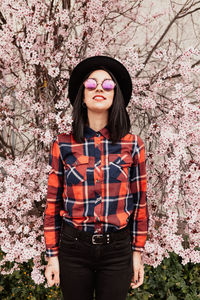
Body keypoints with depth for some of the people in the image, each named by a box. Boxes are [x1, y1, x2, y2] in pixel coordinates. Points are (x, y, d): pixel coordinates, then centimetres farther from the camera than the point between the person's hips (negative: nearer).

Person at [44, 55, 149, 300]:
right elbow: (53, 202, 1)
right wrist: (52, 254, 1)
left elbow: (139, 201, 4)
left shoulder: (132, 145, -1)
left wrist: (137, 253, 5)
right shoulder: (63, 145, -2)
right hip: (73, 248, 0)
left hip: (118, 250, 0)